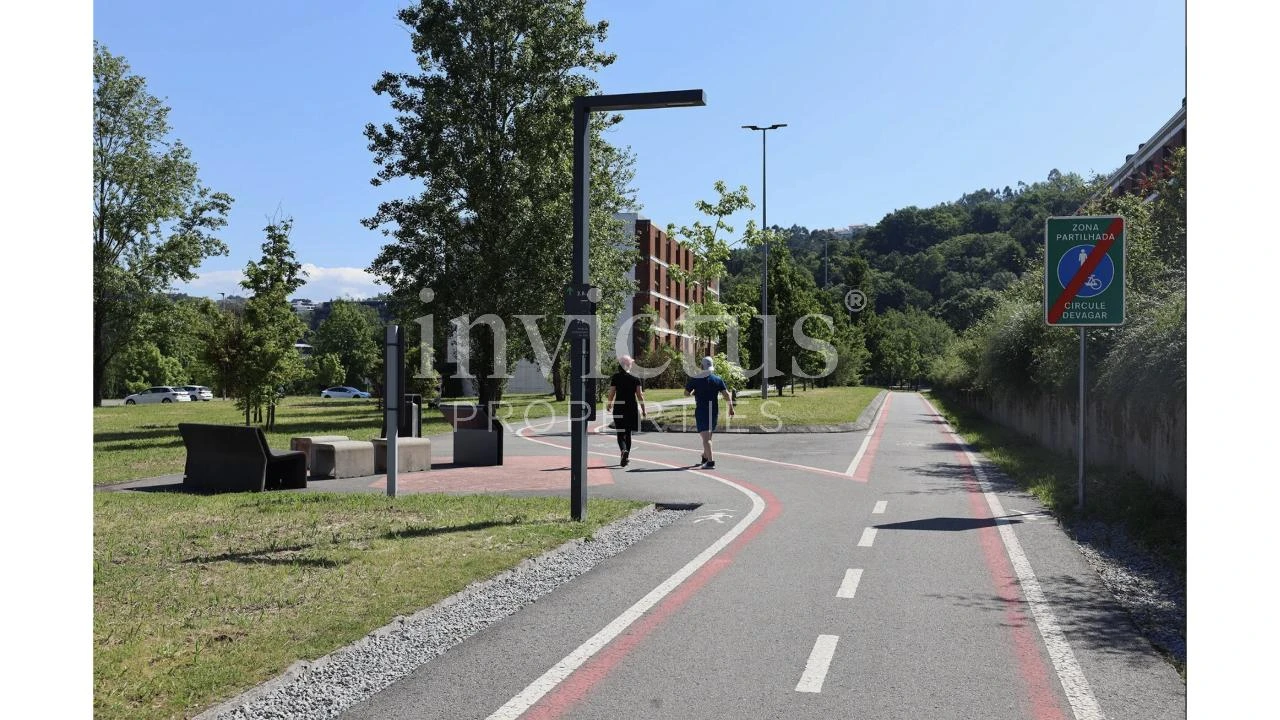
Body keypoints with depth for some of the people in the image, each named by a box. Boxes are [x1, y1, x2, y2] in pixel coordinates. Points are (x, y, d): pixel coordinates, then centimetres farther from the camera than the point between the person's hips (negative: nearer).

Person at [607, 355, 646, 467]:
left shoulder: (615, 377, -4)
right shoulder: (635, 378, -3)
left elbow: (611, 393, -3)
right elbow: (640, 395, -5)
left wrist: (610, 404, 15)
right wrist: (643, 409, 3)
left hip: (619, 408, -1)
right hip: (632, 407, 1)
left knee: (620, 433, 2)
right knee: (628, 433, 16)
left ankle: (624, 450, -26)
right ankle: (626, 457, 20)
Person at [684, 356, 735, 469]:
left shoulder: (695, 379, -6)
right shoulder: (718, 379, 1)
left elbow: (686, 393, 1)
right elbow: (726, 394, -5)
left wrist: (693, 392, 22)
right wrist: (731, 408, 0)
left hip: (701, 410, -4)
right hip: (714, 411, 4)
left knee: (706, 437, -8)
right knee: (708, 435, 22)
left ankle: (710, 462, -19)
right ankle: (705, 457, 38)